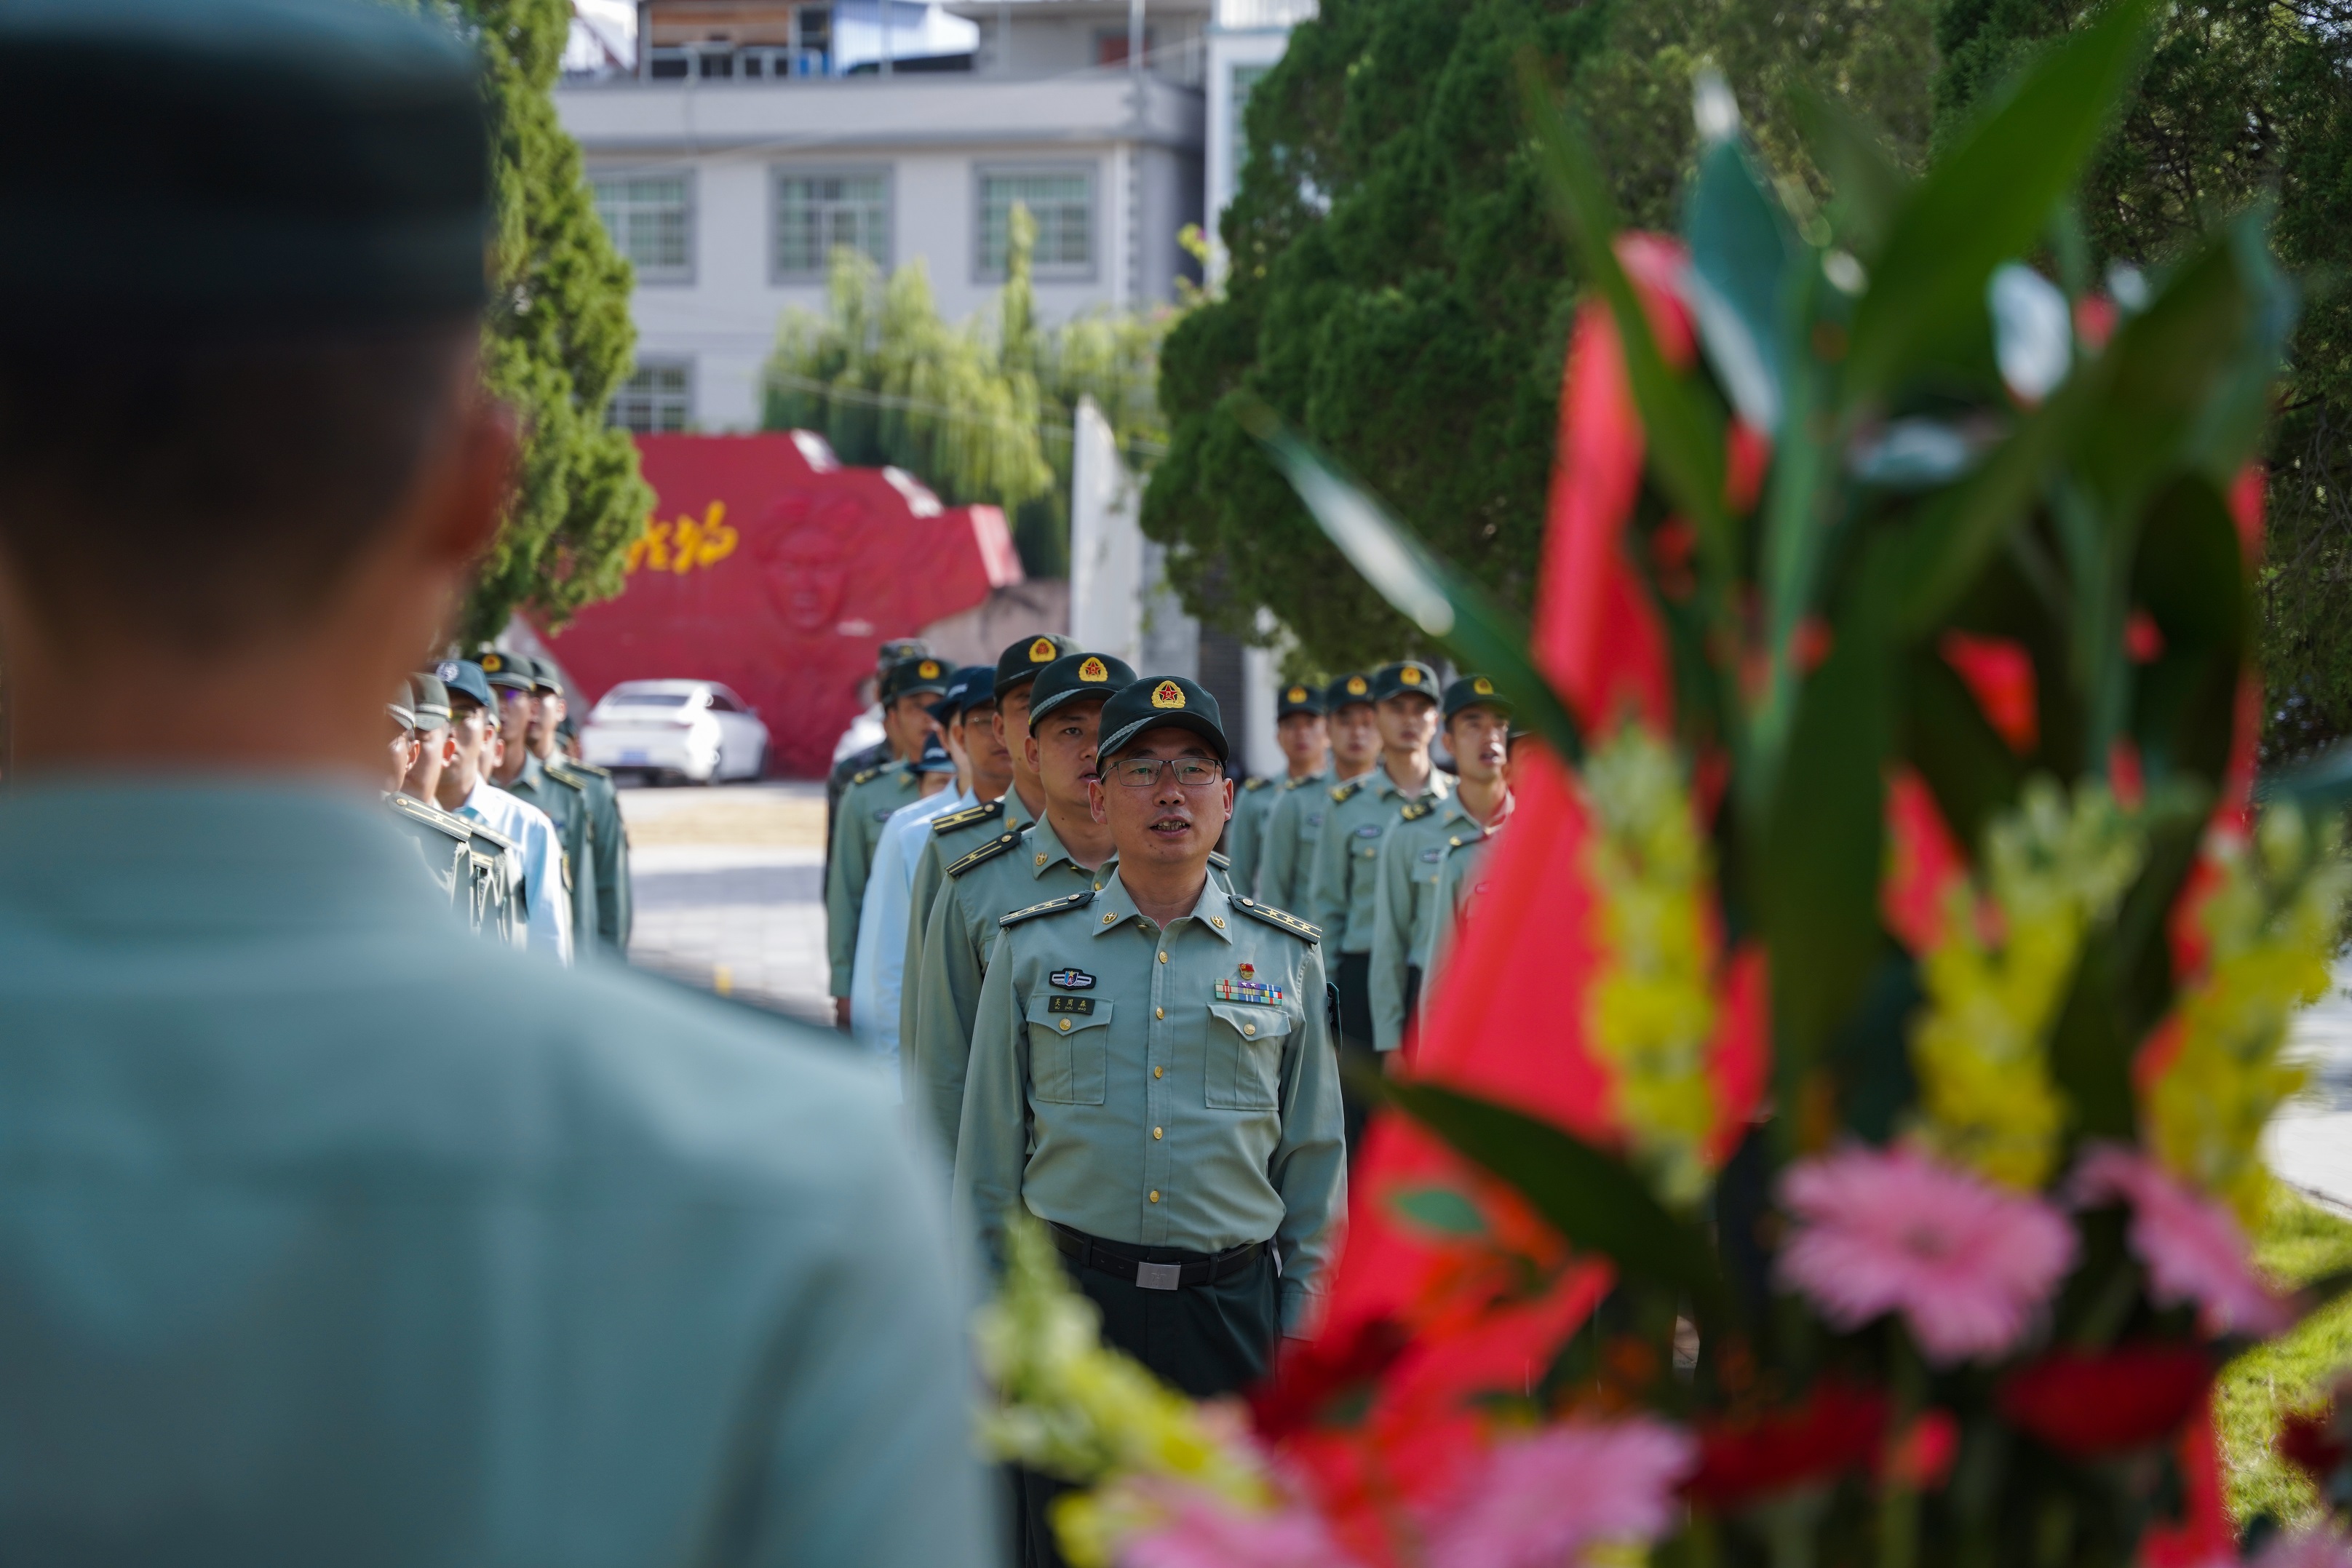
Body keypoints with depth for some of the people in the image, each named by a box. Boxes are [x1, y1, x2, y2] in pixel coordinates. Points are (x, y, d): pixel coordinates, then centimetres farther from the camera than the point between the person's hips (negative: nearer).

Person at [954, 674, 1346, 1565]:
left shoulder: (1286, 957, 6)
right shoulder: (1031, 949, 4)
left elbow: (1315, 1158, 10)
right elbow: (988, 1155, 7)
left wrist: (1303, 1328, 6)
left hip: (1235, 1307, 1)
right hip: (1073, 1304, 0)